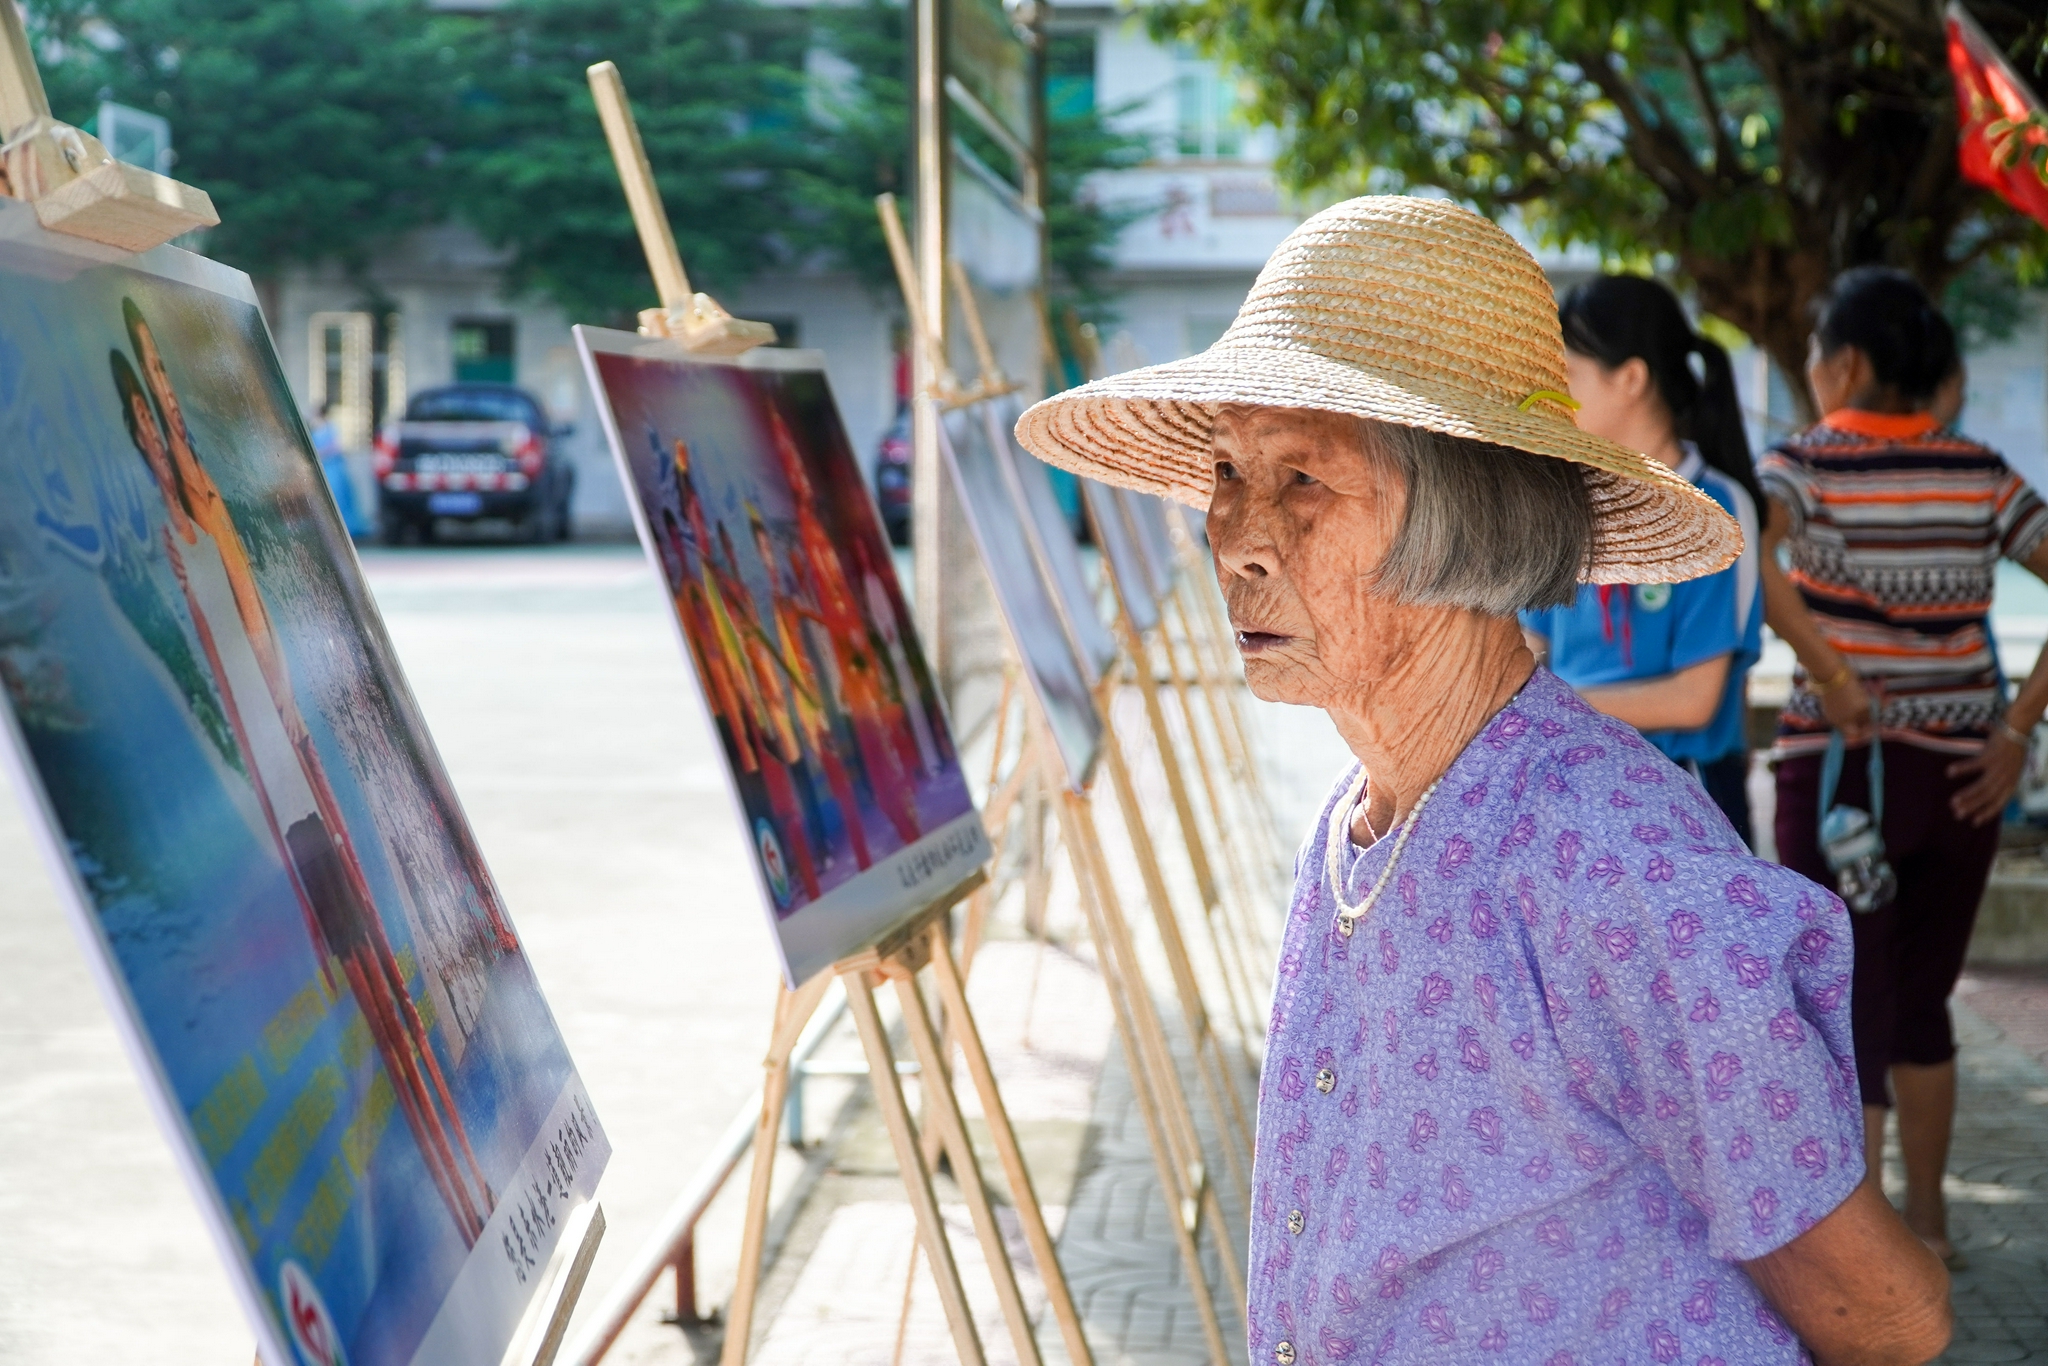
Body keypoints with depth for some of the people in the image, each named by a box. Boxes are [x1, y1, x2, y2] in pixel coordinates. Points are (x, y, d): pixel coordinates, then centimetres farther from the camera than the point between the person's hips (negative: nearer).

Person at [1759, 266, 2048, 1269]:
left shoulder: (1808, 462, -8)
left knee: (1845, 1009, 2)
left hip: (1841, 764, -4)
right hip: (1960, 772, 4)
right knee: (1922, 1002, 19)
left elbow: (1746, 553, -28)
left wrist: (1830, 675, -22)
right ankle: (1925, 1219, 30)